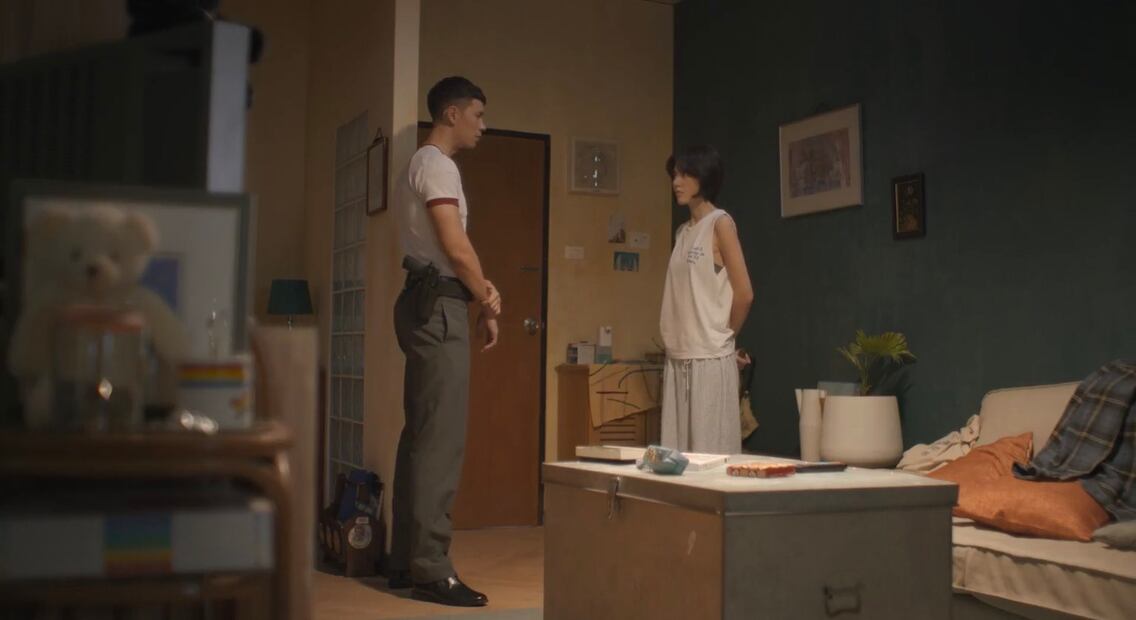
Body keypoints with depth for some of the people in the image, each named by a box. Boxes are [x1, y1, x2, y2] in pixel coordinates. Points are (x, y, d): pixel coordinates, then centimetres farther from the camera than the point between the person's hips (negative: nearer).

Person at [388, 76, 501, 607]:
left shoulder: (417, 167, 23)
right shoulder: (437, 165, -9)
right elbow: (456, 248, -16)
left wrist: (480, 288, 7)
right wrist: (489, 304, -3)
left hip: (426, 304, 11)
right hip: (439, 305, -11)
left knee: (422, 435, 11)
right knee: (441, 438, -11)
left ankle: (405, 560, 15)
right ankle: (430, 569, -10)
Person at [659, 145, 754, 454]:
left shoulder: (720, 224, -5)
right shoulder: (683, 231, 16)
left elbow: (744, 294, -8)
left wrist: (725, 337, 4)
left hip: (709, 359, -7)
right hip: (679, 358, 7)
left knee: (709, 453, -4)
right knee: (677, 451, 7)